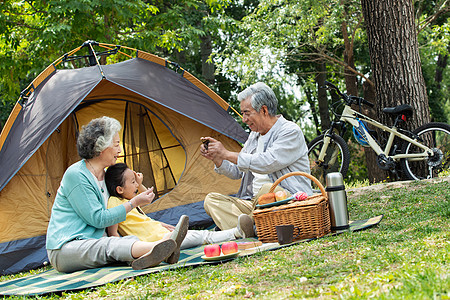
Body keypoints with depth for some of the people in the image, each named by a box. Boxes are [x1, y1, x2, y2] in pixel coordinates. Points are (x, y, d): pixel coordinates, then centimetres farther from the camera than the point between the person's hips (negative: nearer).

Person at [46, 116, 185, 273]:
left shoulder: (103, 175, 15)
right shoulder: (75, 175, -14)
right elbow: (98, 219, -17)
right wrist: (134, 202, -12)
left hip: (92, 244, 8)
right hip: (64, 248, -8)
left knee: (130, 240, -24)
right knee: (108, 246, -37)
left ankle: (144, 258, -60)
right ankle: (155, 247, -65)